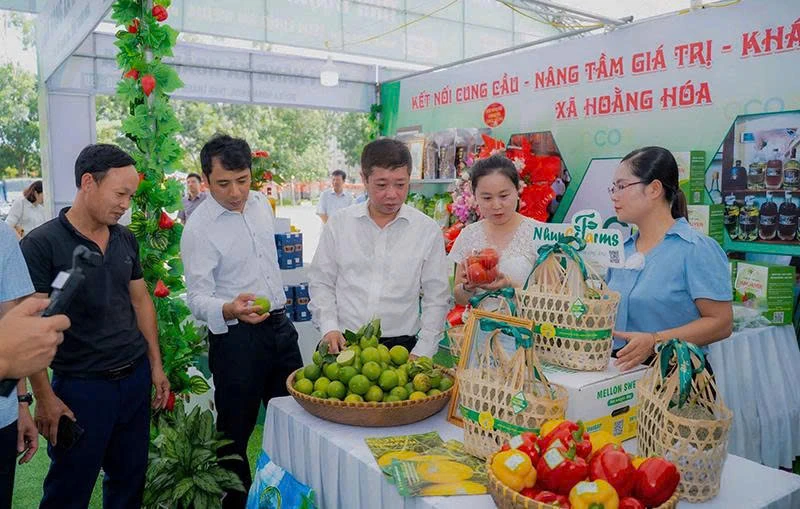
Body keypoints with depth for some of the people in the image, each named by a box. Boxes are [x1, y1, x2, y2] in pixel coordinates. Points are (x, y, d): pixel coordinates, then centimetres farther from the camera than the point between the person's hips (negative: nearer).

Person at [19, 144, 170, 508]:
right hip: (80, 386, -5)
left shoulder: (126, 240, 6)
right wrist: (45, 397, -13)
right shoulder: (41, 245, -12)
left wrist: (156, 365, 11)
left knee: (130, 479, 16)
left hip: (136, 376, 5)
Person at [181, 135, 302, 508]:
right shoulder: (198, 228, -16)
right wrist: (229, 310, -39)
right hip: (235, 337, -6)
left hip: (280, 326, 7)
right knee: (236, 430, 6)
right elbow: (197, 298, -18)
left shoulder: (261, 203, 4)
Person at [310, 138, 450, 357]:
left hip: (401, 346, 0)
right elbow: (321, 283, 8)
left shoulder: (428, 230, -1)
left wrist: (421, 353, -3)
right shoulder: (338, 224, 2)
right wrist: (329, 327, -6)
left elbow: (436, 298, 2)